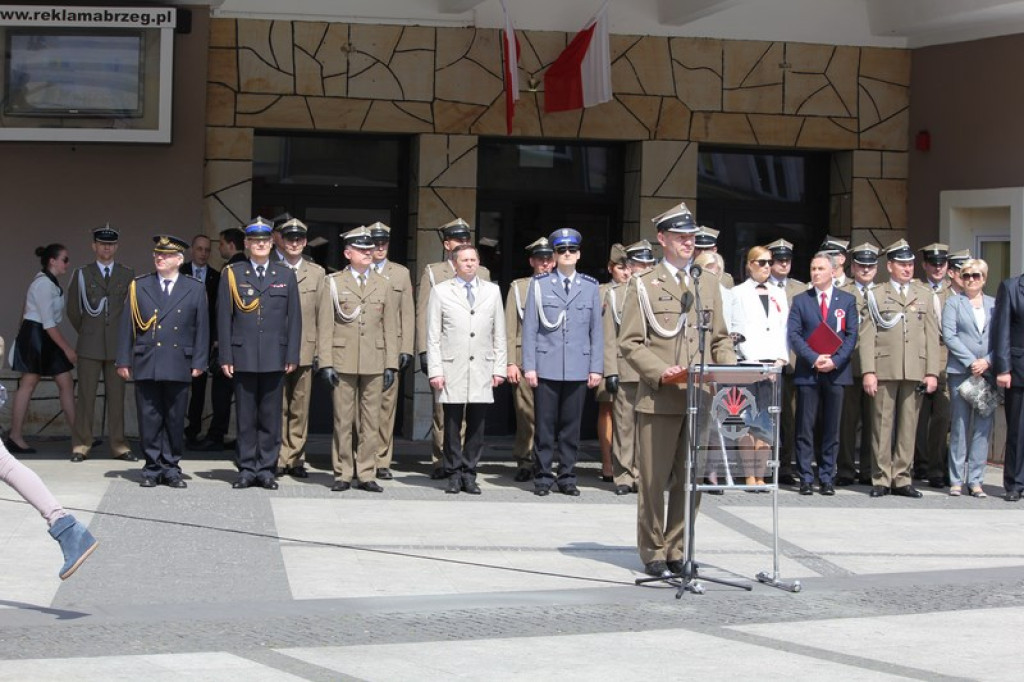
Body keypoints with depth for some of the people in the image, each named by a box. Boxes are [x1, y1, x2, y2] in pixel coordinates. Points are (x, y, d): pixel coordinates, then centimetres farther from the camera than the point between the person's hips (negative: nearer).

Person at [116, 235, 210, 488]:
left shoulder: (195, 289, 7)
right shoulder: (138, 286, 10)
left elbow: (202, 328, 7)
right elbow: (127, 325, 9)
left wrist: (199, 362, 1)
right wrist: (124, 360, 3)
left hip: (178, 366, 0)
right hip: (145, 365, 1)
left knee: (175, 420, 4)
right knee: (149, 420, 2)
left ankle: (171, 469, 13)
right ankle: (152, 468, 10)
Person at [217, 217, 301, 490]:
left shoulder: (286, 276, 10)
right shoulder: (231, 274, 6)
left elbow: (294, 318, 8)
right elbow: (224, 318, 3)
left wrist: (292, 356, 1)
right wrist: (225, 357, -3)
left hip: (275, 358, 1)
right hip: (243, 357, -1)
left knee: (271, 417, 3)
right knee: (245, 417, 3)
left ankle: (266, 469, 10)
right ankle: (246, 469, 10)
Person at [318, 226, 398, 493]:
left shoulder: (383, 285, 12)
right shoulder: (334, 283, 6)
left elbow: (391, 328, 10)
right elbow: (325, 326, 3)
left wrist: (391, 365, 4)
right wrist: (326, 362, -5)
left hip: (374, 363, 2)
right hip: (343, 362, -2)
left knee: (371, 421, 2)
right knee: (343, 421, 1)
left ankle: (366, 474, 8)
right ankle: (343, 473, 8)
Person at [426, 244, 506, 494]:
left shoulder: (492, 291, 13)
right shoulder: (440, 292, 6)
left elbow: (499, 334, 13)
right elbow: (433, 337, 3)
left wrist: (499, 368, 6)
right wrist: (434, 370, -5)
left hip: (482, 370, 2)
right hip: (452, 370, -2)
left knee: (476, 426, 2)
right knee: (452, 425, 0)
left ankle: (469, 474, 10)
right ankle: (454, 474, 9)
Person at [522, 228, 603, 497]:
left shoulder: (590, 286, 10)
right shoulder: (539, 284, 5)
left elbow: (596, 330, 10)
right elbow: (529, 328, 4)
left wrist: (596, 368, 4)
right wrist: (529, 366, -2)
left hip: (578, 369, 1)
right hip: (546, 367, -1)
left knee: (571, 426, 5)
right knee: (545, 425, 1)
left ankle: (567, 477, 14)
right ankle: (543, 477, 9)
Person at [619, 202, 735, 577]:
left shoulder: (708, 283, 16)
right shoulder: (643, 285, 4)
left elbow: (720, 339, 18)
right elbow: (630, 343, -2)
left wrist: (730, 370, -1)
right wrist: (661, 372, -16)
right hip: (659, 398, -4)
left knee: (689, 479, 5)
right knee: (654, 479, 0)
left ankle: (677, 550, 14)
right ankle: (653, 552, 10)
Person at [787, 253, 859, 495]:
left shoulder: (847, 300, 9)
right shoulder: (800, 300, 8)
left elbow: (851, 335, 2)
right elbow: (793, 334, -1)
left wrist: (835, 361, -12)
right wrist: (814, 359, -14)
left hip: (836, 372, 0)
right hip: (807, 372, 0)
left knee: (831, 429, 3)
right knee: (805, 428, -1)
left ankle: (827, 478, 8)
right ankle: (806, 478, 3)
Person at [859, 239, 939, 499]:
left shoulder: (924, 294, 15)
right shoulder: (876, 295, 8)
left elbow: (932, 336, 11)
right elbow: (867, 336, 2)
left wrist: (932, 372, 2)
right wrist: (868, 371, -8)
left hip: (915, 371, 2)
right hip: (884, 370, -2)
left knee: (908, 425, 3)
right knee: (882, 424, -2)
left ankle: (901, 478, 9)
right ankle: (881, 479, 4)